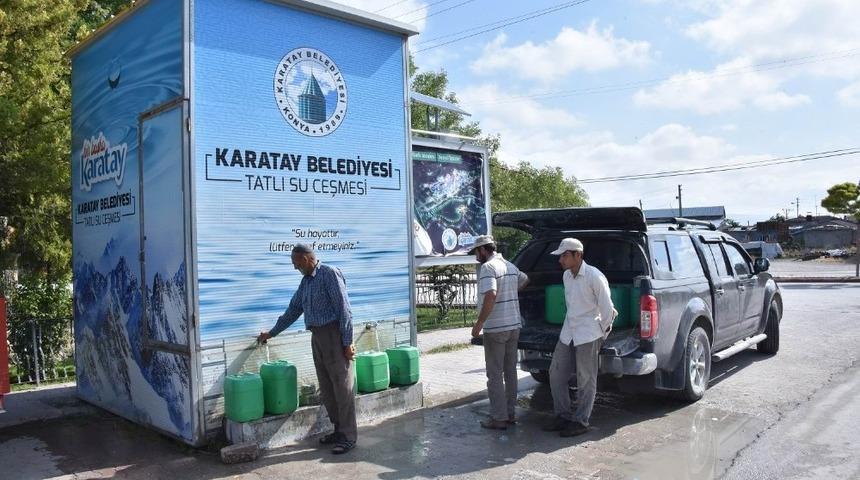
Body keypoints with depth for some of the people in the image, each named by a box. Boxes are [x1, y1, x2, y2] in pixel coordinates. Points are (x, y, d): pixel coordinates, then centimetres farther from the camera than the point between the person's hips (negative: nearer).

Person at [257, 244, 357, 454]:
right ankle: (339, 429, 20)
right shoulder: (306, 281, 16)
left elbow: (343, 309, -15)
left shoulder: (330, 274, -10)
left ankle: (349, 436, 2)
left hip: (334, 335, -9)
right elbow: (293, 310, 25)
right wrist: (271, 333, 30)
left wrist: (347, 342, -18)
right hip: (317, 336, 9)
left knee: (342, 386, -4)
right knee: (326, 388, 11)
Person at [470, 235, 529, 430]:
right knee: (510, 371, 14)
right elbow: (524, 280, 33)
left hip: (496, 329, -8)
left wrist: (479, 323, -22)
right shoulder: (510, 266, 12)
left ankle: (498, 418, 4)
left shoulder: (488, 267, -14)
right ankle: (510, 413, 21)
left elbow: (491, 296, -27)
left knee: (495, 374, 0)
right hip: (514, 325, 8)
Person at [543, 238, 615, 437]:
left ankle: (581, 421, 13)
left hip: (588, 336, -8)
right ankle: (563, 416, 22)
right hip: (567, 334, 8)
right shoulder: (567, 275, 7)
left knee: (586, 381, 2)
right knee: (556, 374, 10)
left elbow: (607, 308, -10)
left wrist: (602, 333, -1)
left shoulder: (594, 277, -16)